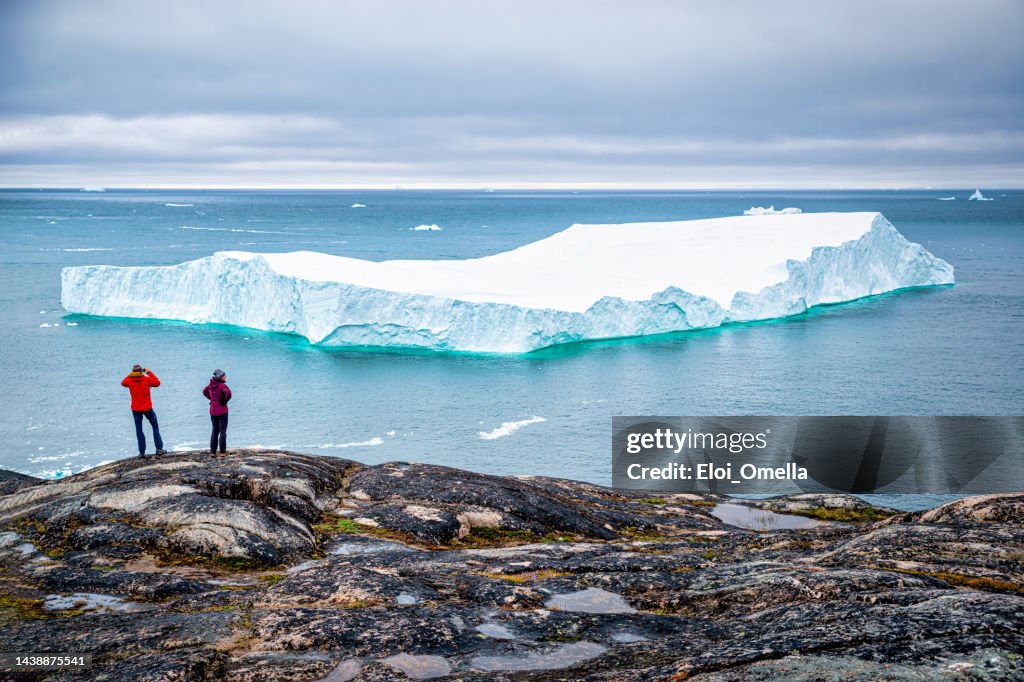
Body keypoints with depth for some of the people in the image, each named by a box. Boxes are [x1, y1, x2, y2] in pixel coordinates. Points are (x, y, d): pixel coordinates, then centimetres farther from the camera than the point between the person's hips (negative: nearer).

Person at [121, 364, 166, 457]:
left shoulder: (130, 381, -4)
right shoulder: (147, 379, -9)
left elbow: (123, 383, 18)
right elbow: (157, 383, 5)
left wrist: (131, 375, 18)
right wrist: (149, 373, 7)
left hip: (135, 409, 1)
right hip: (147, 408, -1)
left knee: (139, 430, 7)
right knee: (155, 427, 12)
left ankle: (142, 452, 3)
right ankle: (159, 449, 7)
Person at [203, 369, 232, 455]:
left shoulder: (211, 385, 6)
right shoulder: (222, 385, -16)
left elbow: (204, 391, 23)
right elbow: (228, 393, -32)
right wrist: (224, 401, -14)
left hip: (213, 411, 7)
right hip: (222, 411, -6)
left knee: (215, 431, 15)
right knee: (223, 431, 1)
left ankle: (213, 451, 15)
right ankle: (222, 451, 0)